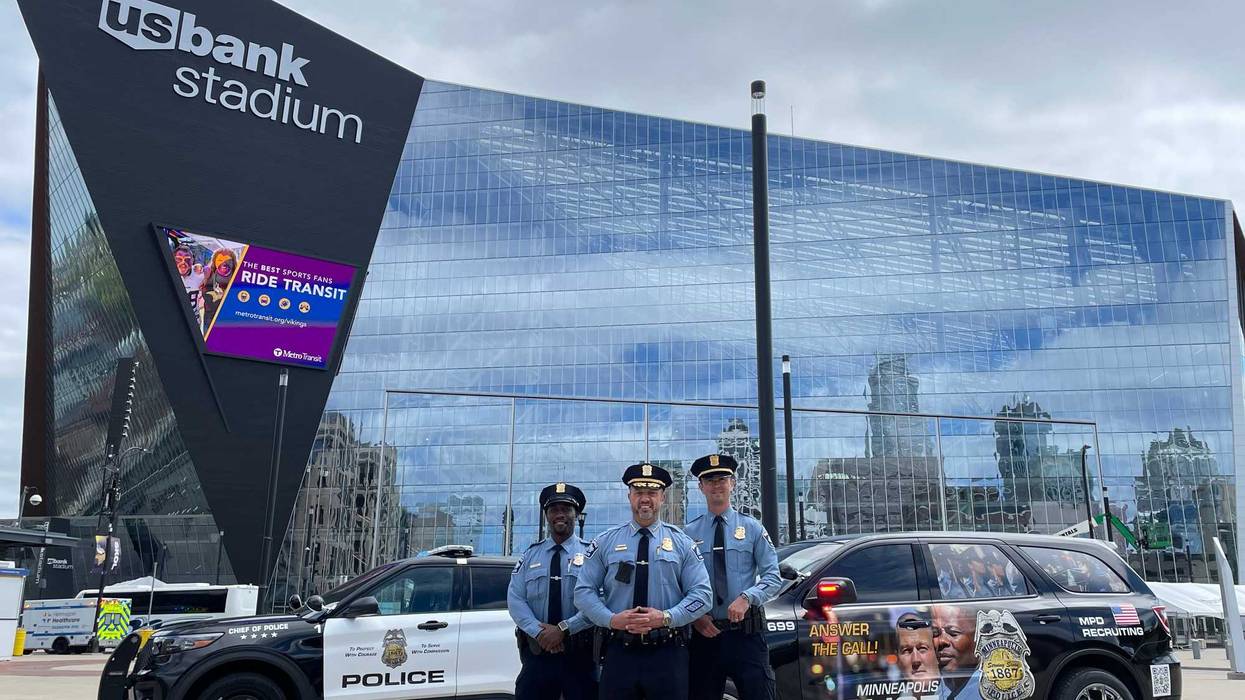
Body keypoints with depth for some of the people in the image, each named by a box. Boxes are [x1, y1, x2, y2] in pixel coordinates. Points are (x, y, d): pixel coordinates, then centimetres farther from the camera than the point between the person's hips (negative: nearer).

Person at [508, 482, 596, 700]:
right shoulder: (530, 555, 10)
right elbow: (515, 600, 0)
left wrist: (564, 629, -18)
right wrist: (539, 632, -14)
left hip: (580, 655, -2)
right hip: (537, 653, 2)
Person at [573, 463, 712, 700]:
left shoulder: (682, 543, 7)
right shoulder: (605, 542, 8)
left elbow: (701, 594, 2)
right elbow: (584, 591, 5)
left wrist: (666, 617, -14)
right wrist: (611, 619, -12)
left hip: (668, 653, 0)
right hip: (619, 651, 0)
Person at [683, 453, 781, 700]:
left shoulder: (752, 528, 6)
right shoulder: (688, 533, 6)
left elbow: (773, 577, 0)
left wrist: (746, 598, -16)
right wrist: (694, 616, -12)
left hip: (747, 634, -1)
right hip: (704, 633, 1)